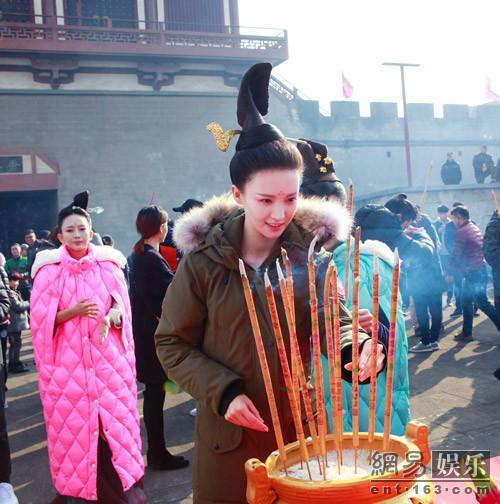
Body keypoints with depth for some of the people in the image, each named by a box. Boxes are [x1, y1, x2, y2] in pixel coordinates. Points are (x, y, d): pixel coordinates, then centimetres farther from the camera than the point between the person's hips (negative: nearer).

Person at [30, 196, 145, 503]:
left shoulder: (109, 263, 2)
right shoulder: (49, 269, -4)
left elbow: (122, 304, 5)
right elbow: (41, 320, -4)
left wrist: (109, 318, -16)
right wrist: (72, 312, -19)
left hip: (108, 357, 2)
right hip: (67, 361, -1)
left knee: (115, 419, 6)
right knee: (73, 424, 5)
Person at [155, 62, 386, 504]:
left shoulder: (310, 252, -6)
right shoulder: (204, 260, -12)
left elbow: (333, 319, -10)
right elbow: (172, 342, -5)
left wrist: (358, 349, -32)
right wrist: (223, 391, -17)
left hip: (299, 425, 2)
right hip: (229, 430, -2)